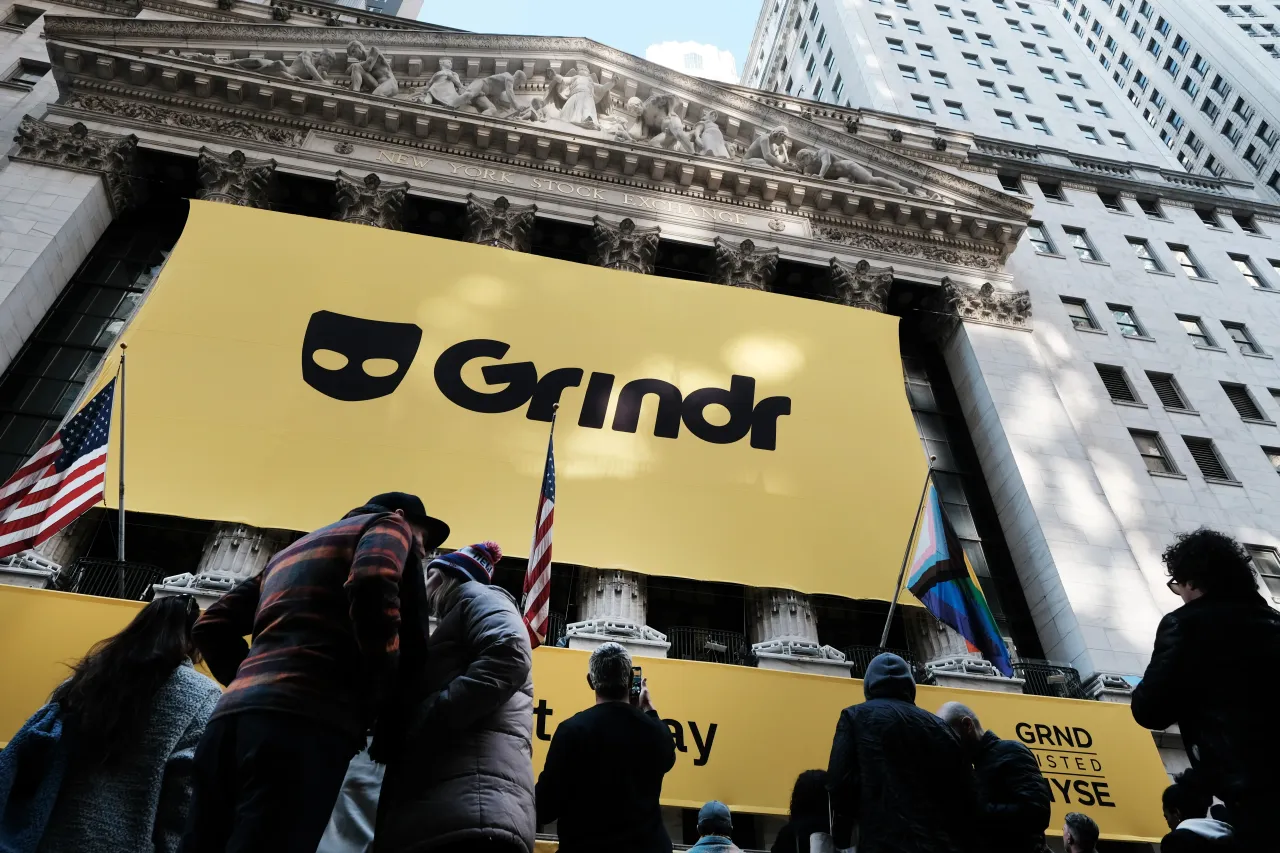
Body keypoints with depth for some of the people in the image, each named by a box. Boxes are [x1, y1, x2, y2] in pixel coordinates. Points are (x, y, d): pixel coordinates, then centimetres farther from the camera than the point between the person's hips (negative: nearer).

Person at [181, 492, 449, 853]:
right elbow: (371, 584, -12)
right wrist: (380, 700, -4)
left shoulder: (295, 548, 35)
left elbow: (213, 626, 26)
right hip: (303, 720, -8)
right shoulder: (389, 524, 13)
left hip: (231, 717, 8)